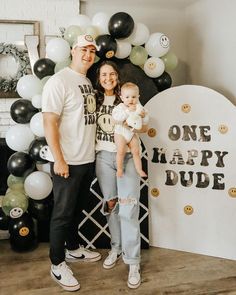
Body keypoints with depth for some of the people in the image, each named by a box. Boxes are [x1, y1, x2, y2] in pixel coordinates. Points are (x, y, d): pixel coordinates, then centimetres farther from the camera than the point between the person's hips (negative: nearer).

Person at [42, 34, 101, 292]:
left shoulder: (88, 82, 13)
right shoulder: (59, 81, -13)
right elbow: (49, 123, -17)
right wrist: (59, 160, -20)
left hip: (88, 159, 8)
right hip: (68, 162, -8)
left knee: (77, 209, 20)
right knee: (63, 213, 4)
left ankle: (73, 248, 38)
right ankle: (57, 264, 19)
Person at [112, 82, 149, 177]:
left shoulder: (139, 108, 0)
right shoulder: (120, 107, -12)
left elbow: (145, 122, 4)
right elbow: (116, 117, -32)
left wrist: (143, 116, -19)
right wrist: (128, 111, -35)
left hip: (133, 133, 4)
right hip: (121, 133, -4)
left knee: (136, 151, 5)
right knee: (121, 151, -14)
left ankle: (139, 170, 15)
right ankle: (119, 169, 1)